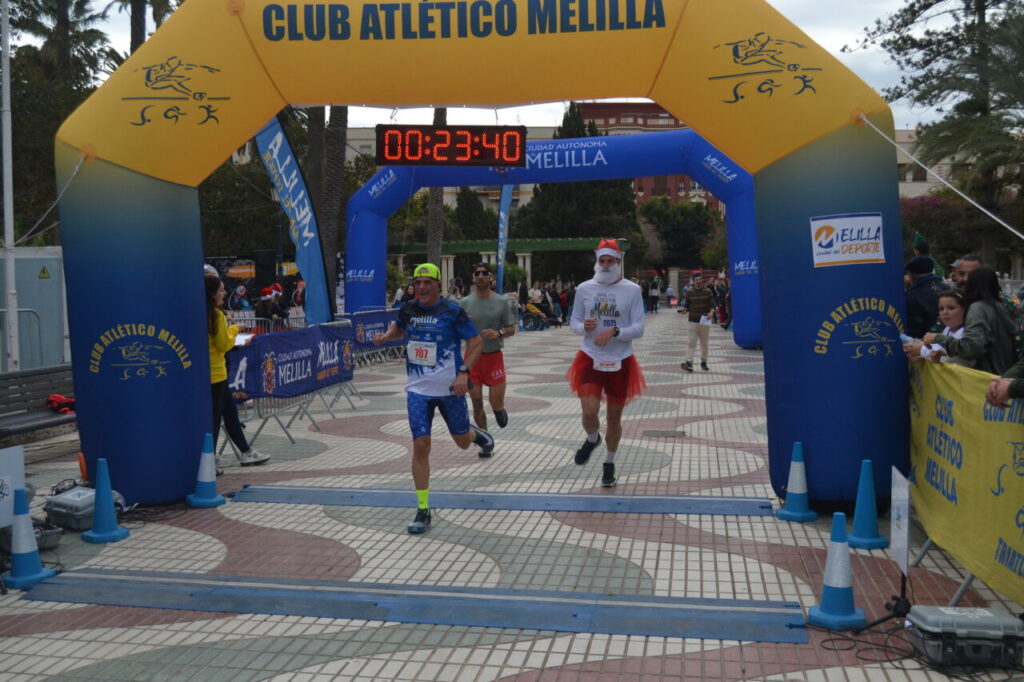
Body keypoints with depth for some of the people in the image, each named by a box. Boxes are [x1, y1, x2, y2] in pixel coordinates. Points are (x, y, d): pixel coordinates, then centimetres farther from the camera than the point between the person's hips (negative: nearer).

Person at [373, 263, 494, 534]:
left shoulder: (452, 311, -11)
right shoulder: (408, 309, 2)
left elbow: (476, 342, -7)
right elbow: (399, 328, 24)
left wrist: (464, 372, -18)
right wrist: (386, 336, 3)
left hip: (450, 388, -2)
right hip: (418, 389, 2)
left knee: (463, 442, 12)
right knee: (420, 445, -8)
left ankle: (474, 433, 53)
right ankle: (423, 511, 0)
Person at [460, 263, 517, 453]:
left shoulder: (501, 302, -1)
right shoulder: (465, 303, 0)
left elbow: (512, 329, 3)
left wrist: (499, 333, -17)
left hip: (494, 356, -1)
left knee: (496, 405, -4)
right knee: (477, 405, 5)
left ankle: (500, 411, 34)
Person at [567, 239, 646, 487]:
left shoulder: (631, 290, -4)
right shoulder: (584, 288, 1)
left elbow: (638, 329, -7)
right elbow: (574, 322, 8)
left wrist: (614, 331, -25)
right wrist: (584, 327, -16)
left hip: (620, 362, 0)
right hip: (590, 358, 1)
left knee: (614, 417, 9)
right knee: (589, 412, -15)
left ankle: (609, 464, 31)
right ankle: (592, 439, 22)